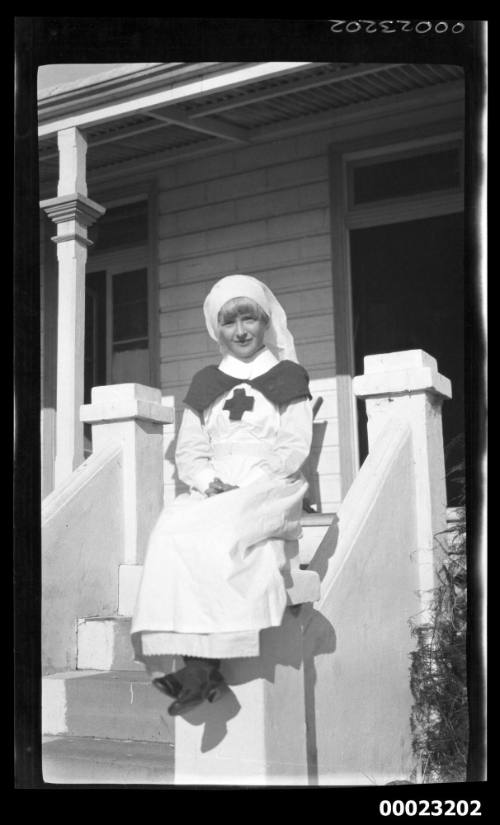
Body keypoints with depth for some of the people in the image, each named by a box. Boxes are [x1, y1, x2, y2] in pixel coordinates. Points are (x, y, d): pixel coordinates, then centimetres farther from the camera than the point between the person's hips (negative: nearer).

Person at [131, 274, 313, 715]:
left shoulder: (289, 377, 10)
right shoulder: (205, 384, 19)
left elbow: (294, 448, 0)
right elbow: (189, 452, 14)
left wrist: (242, 485, -12)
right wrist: (210, 482, -9)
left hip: (271, 491, -3)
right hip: (213, 493, 3)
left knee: (197, 533, -33)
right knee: (171, 527, -31)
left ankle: (201, 663, -32)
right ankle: (204, 664, -37)